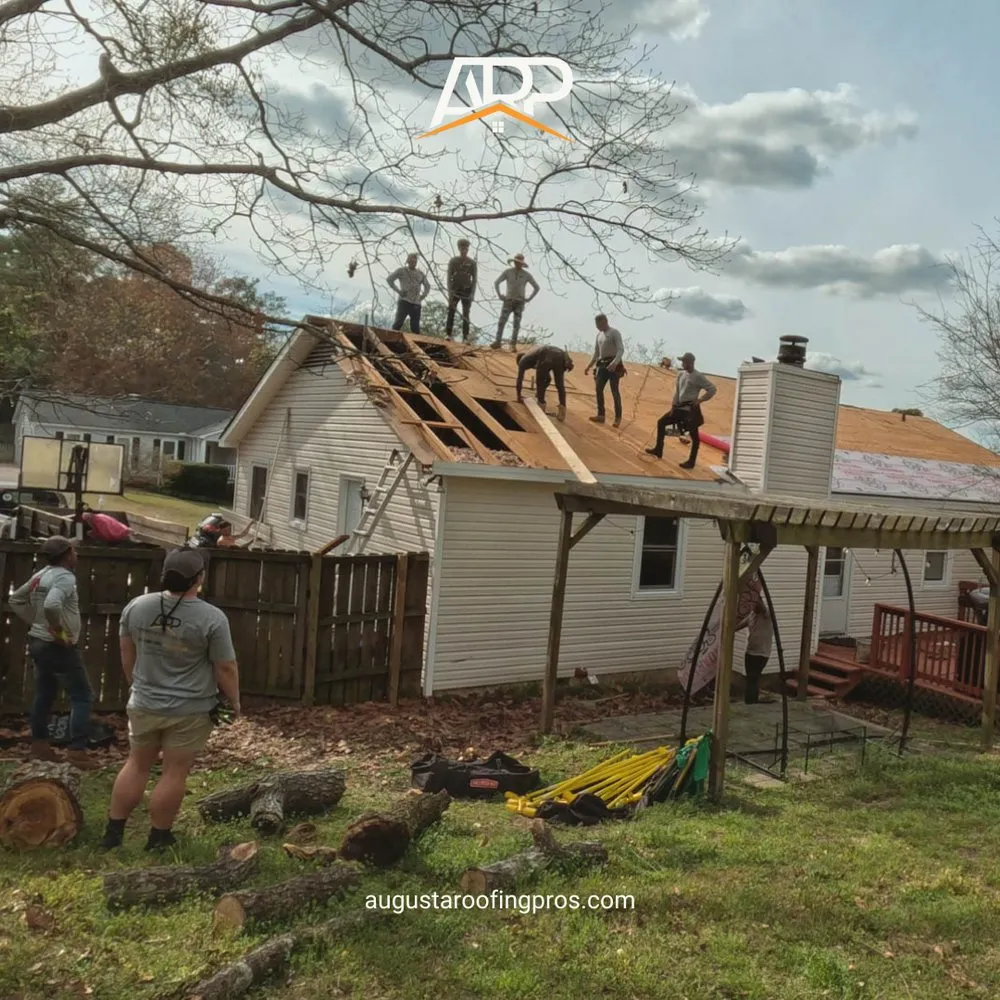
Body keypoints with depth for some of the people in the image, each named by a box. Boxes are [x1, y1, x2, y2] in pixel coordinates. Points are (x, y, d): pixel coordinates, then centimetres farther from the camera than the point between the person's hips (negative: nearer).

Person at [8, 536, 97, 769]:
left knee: (44, 695, 19)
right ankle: (77, 751, -5)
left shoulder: (41, 575, 10)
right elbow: (51, 605, -38)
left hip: (39, 643, 9)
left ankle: (39, 745, 28)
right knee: (82, 696, -3)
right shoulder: (65, 577, -20)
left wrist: (34, 622, 15)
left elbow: (15, 599, 20)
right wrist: (58, 630, -23)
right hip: (59, 647, -9)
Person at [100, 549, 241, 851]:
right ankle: (158, 838, 16)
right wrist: (234, 701, 3)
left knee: (137, 765, 18)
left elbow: (127, 654, 8)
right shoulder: (212, 618, -18)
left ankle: (113, 831, 24)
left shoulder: (136, 606, -4)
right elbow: (226, 668, -12)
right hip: (190, 710, -4)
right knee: (174, 773, 7)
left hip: (143, 704, 5)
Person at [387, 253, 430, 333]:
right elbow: (390, 279, 2)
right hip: (404, 301, -3)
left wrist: (423, 296, 12)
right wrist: (398, 291, -5)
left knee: (415, 327, -1)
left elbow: (427, 287, 29)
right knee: (398, 322, -16)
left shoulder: (421, 274, 17)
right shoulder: (401, 271, 7)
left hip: (416, 303, 3)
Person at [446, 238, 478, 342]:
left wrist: (472, 294, -9)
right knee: (451, 312, -11)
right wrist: (449, 291, -13)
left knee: (466, 315, -1)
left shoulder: (472, 263, 0)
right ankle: (448, 334, -11)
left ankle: (465, 337, -1)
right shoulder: (453, 261, 1)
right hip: (455, 290, 0)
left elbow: (474, 279, 0)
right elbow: (449, 277, -2)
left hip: (467, 291, 0)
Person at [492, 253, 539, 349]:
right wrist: (500, 296, -2)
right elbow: (496, 283, 2)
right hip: (508, 302, 0)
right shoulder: (508, 272, -4)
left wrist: (528, 299, -1)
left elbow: (537, 288, 3)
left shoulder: (527, 275, -4)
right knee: (502, 322, -10)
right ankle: (498, 342, -5)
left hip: (519, 303, 0)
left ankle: (513, 345, 2)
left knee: (516, 324, -5)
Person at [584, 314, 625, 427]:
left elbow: (621, 349, -18)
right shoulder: (599, 335, 16)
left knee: (614, 390, -8)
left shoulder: (614, 333, -7)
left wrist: (615, 362, -34)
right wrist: (589, 366, 18)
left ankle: (618, 417, -4)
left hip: (613, 365, -7)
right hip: (602, 364, 7)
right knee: (599, 388, -2)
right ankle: (600, 415, 2)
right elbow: (596, 353, 24)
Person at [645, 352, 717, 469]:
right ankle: (658, 450, 17)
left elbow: (712, 389, -11)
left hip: (691, 410, -8)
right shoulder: (681, 374, 8)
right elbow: (677, 390, 12)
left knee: (694, 436, 0)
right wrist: (673, 406, 6)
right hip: (680, 408, 8)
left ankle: (691, 462, 7)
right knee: (661, 422, 9)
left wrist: (700, 400, -13)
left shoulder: (698, 377, -12)